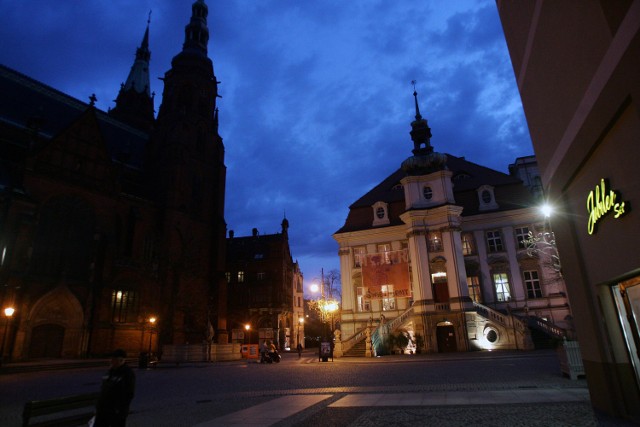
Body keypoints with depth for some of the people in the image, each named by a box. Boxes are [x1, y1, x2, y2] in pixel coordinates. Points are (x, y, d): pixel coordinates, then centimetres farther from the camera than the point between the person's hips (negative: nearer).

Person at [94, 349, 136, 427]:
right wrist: (98, 406, 16)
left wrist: (120, 410, -20)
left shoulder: (128, 373, -14)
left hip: (117, 412, -7)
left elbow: (129, 394, -17)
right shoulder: (111, 371, 9)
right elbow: (103, 389, 17)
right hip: (103, 410, 7)